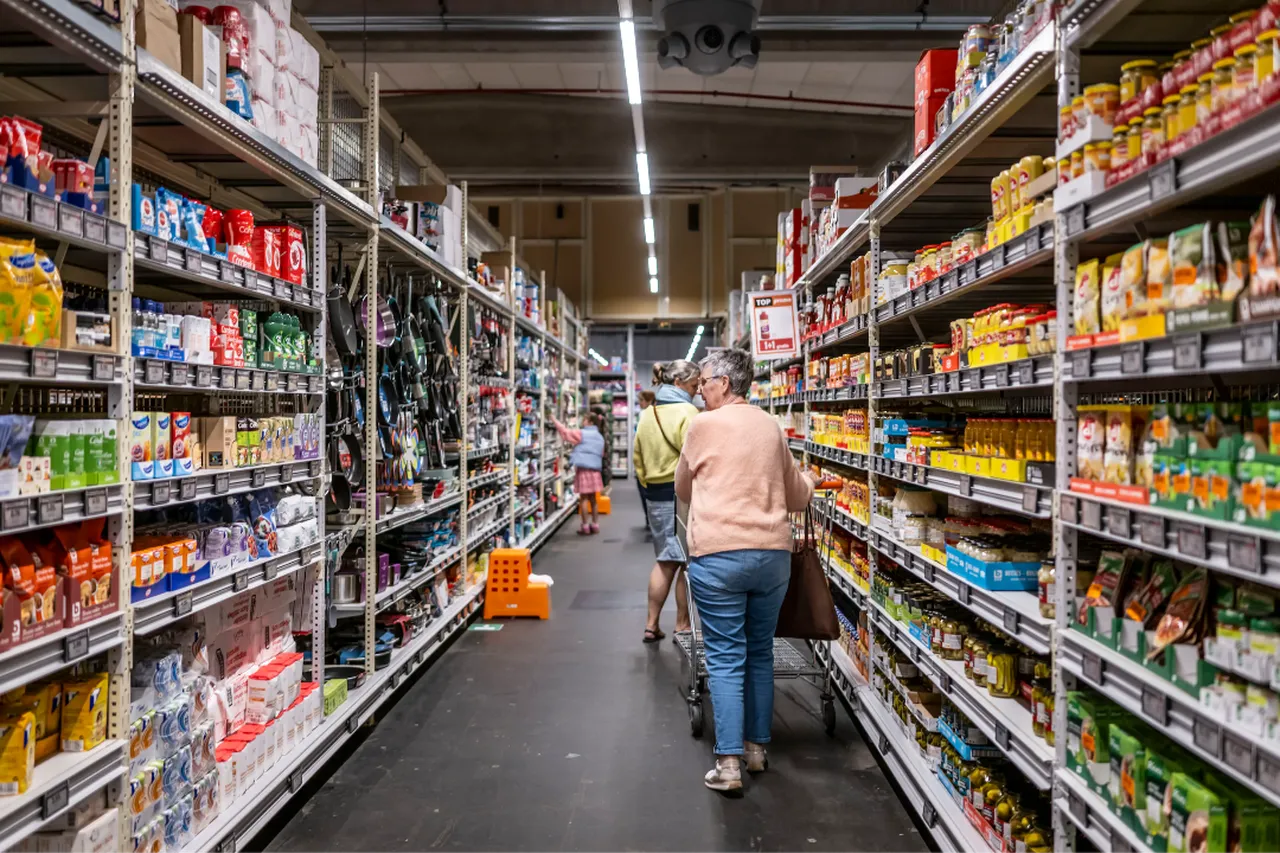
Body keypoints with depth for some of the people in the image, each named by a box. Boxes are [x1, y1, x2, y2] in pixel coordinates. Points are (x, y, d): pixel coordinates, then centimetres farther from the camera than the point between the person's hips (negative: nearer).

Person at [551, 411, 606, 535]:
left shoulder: (581, 434, -7)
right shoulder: (600, 437, 14)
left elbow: (565, 432, -6)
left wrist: (554, 420, 3)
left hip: (583, 469, -7)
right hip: (595, 469, 7)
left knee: (583, 498, -3)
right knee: (592, 498, 14)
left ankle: (585, 526, -1)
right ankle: (595, 524, 17)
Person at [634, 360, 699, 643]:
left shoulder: (647, 415, 10)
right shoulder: (686, 412, -14)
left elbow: (638, 456, 14)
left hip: (655, 495, 8)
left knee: (664, 561, 15)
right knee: (687, 561, 4)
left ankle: (652, 624, 17)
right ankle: (682, 625, 12)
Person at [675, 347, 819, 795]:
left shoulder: (704, 425, -3)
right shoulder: (771, 427, 11)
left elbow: (683, 488, 12)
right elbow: (798, 495, 21)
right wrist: (809, 482, 45)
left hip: (718, 555, -5)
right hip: (773, 553, 5)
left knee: (725, 660, 0)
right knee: (760, 653, 17)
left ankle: (729, 764, 0)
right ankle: (757, 747, 27)